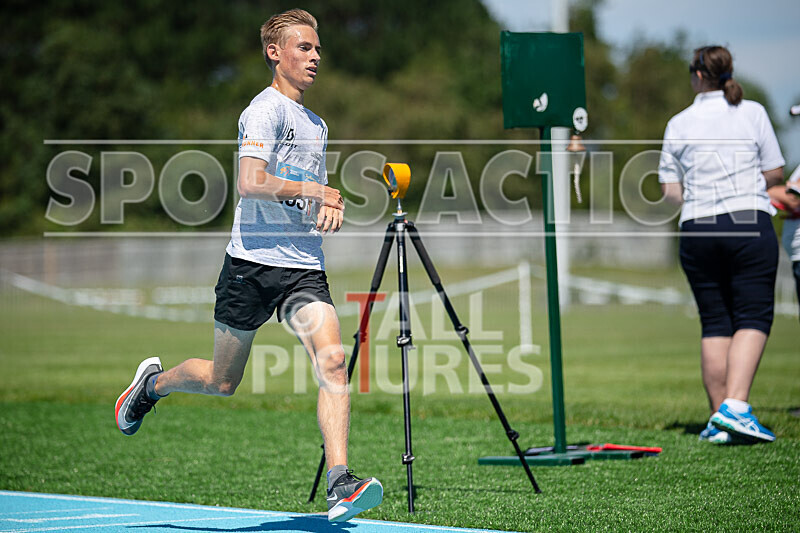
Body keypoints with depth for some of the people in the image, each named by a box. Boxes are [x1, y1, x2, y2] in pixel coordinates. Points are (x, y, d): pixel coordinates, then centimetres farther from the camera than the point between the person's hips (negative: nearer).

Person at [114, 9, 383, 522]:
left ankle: (341, 484, -22)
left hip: (306, 268, 6)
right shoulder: (265, 109, -8)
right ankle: (153, 382, 40)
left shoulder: (316, 124, 18)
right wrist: (314, 190, -17)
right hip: (254, 262, -6)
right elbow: (251, 183, -22)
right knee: (222, 382, 8)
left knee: (333, 362, -17)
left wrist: (332, 207, 6)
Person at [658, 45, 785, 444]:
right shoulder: (752, 113, 3)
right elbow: (775, 175, 5)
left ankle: (720, 418, 6)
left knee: (715, 323, 7)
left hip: (696, 230, 2)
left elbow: (671, 191, 6)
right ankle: (735, 405, -20)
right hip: (749, 223, -2)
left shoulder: (679, 124, 6)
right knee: (753, 317, -3)